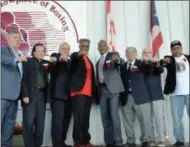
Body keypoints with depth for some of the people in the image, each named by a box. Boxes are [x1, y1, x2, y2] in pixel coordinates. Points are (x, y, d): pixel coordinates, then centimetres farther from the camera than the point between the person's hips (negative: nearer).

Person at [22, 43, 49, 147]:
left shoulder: (46, 64, 17)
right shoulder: (28, 62, 4)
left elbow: (47, 79, 12)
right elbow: (23, 79, -4)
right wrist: (25, 95, -12)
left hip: (42, 95, 4)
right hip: (30, 95, -4)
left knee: (40, 123, 3)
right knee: (29, 122, -4)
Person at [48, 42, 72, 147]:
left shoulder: (70, 60, 21)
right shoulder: (55, 57, 6)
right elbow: (51, 70, -13)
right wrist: (60, 60, -27)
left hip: (68, 94, 6)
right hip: (58, 94, -5)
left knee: (66, 119, 6)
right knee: (58, 119, -11)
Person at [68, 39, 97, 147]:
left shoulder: (89, 60, 23)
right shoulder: (75, 56, 3)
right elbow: (74, 59, -23)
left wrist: (94, 92, 13)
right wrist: (79, 54, -45)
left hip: (89, 92, 7)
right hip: (79, 91, -7)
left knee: (86, 118, 8)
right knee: (79, 117, -11)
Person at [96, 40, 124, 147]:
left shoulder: (113, 55, 5)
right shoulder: (98, 62, 23)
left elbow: (121, 62, -17)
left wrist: (117, 59, -40)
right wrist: (97, 90, 11)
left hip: (113, 88, -6)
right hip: (102, 90, 6)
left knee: (114, 114, -12)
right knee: (105, 117, 4)